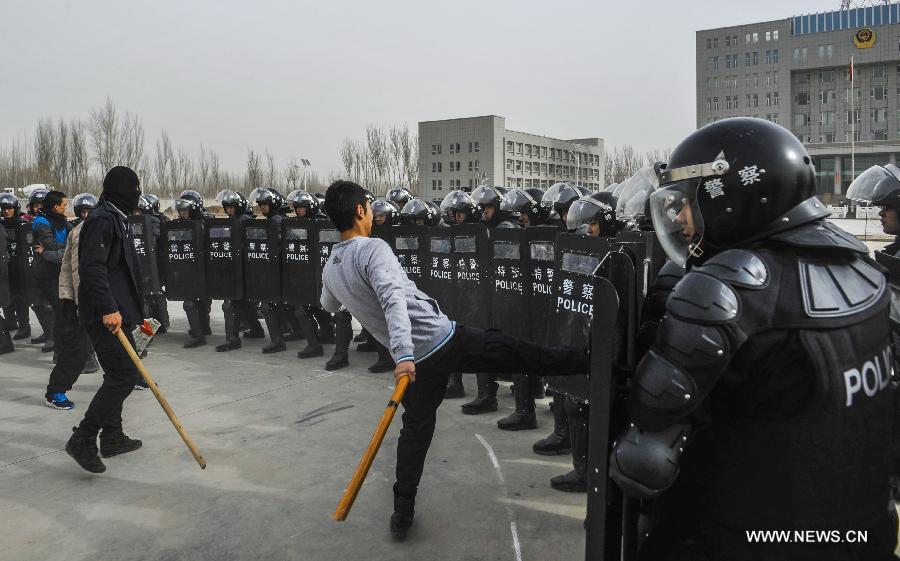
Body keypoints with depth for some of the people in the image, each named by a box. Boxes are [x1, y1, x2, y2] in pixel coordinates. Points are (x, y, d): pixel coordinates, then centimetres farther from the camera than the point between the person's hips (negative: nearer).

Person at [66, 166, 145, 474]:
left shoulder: (117, 219, 19)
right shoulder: (101, 220, -13)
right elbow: (92, 267, -23)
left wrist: (133, 311, 28)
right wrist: (108, 308, -29)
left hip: (116, 311, 11)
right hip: (105, 315, -11)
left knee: (120, 375, 16)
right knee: (124, 375, -11)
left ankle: (112, 438, 26)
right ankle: (83, 440, -5)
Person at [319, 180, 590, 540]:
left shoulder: (330, 269, 9)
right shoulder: (372, 249, -13)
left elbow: (329, 305, 33)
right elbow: (394, 300, -29)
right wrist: (404, 354, -39)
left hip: (417, 359, 6)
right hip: (444, 339, -6)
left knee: (415, 430, 18)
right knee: (519, 355, 2)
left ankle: (402, 514, 21)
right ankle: (590, 361, 10)